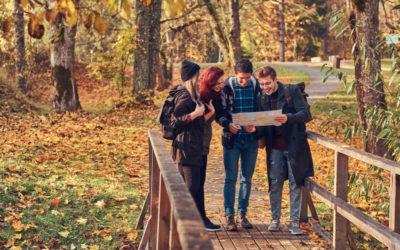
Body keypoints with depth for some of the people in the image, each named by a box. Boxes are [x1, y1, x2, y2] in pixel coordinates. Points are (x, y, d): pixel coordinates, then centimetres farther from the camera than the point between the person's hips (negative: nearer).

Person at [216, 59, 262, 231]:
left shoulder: (256, 86, -1)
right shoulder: (227, 87, -7)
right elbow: (219, 112, -4)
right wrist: (228, 124, -24)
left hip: (251, 139, 2)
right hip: (232, 139, -2)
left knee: (247, 178, 10)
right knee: (231, 178, 1)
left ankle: (242, 214, 21)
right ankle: (229, 216, 7)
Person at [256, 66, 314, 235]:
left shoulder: (292, 91, -8)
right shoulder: (262, 98, 6)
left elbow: (306, 114, -13)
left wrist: (288, 118, -30)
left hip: (294, 145, -3)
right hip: (275, 147, 4)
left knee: (295, 184, 1)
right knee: (275, 184, 4)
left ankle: (294, 222, 8)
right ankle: (275, 219, 18)